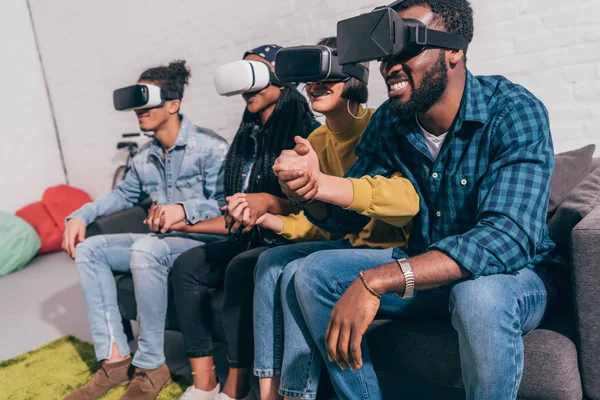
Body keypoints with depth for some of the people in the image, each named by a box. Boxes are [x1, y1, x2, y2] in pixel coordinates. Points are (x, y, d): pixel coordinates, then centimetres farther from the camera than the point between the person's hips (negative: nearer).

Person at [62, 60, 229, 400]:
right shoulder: (145, 157, 12)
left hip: (204, 240, -8)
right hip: (160, 243, 8)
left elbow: (225, 204, -17)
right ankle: (115, 357, -10)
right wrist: (81, 216, 10)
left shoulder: (210, 146, -11)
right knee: (88, 248, -2)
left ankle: (151, 366, -21)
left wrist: (185, 209, -33)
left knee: (145, 249, -36)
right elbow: (124, 195, 23)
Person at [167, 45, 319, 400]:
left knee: (241, 268, -32)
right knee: (187, 265, -12)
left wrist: (269, 202, -27)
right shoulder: (248, 137, 14)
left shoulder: (305, 131, -7)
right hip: (253, 238, 7)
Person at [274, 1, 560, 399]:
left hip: (514, 275, -4)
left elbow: (508, 237, -34)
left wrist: (376, 281, -42)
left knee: (479, 293, -38)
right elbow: (353, 212, -2)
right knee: (315, 273, -8)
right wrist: (314, 183, -26)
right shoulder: (389, 121, -5)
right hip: (426, 268, 5)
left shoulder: (515, 112, -21)